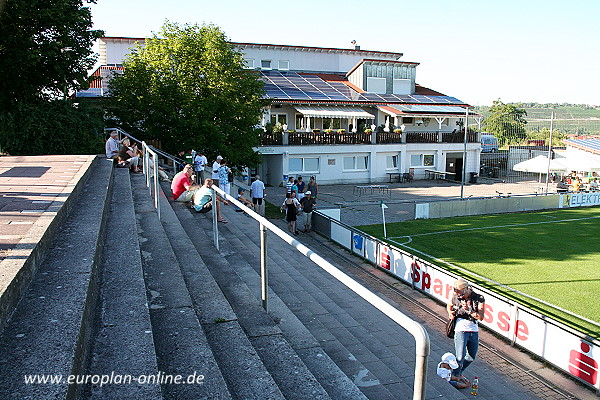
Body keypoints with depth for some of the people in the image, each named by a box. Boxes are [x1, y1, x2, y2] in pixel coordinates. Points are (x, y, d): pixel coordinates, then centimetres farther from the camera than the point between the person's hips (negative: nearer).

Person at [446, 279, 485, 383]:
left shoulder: (479, 299, -5)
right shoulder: (456, 298, -3)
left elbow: (481, 317, -12)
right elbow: (449, 306, 19)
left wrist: (469, 310, -24)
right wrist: (450, 313, -1)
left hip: (474, 332, 3)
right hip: (461, 330, -2)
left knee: (471, 357, 16)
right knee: (460, 357, -9)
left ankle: (459, 373, 39)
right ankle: (455, 376, 14)